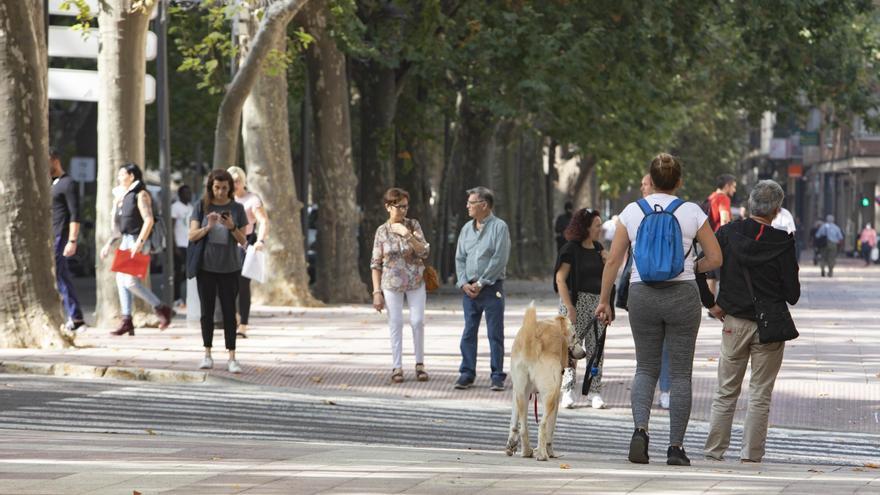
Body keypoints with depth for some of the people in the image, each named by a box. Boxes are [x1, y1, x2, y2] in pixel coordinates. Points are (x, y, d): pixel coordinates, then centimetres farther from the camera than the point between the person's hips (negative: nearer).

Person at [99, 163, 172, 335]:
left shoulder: (140, 195, -9)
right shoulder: (123, 197, 19)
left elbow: (148, 221, -18)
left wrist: (139, 243, -24)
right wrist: (109, 244, 18)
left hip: (137, 241, -9)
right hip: (125, 241, 9)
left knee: (130, 281, -16)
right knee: (121, 279, 3)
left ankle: (162, 309, -4)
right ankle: (127, 321, 5)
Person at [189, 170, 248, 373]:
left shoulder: (236, 209, 0)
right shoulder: (201, 206, -1)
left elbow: (243, 241, 1)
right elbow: (192, 236, -3)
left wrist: (232, 227, -18)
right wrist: (208, 227, -20)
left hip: (229, 268, 0)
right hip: (206, 266, 0)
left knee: (229, 311, -2)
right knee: (207, 310, 5)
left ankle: (231, 357, -3)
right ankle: (207, 355, 12)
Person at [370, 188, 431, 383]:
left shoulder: (413, 225, -1)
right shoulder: (382, 231, -1)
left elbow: (424, 252, -8)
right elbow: (376, 264, 1)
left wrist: (407, 235, -19)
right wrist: (376, 291, -4)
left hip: (415, 282, 1)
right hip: (392, 284, -1)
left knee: (418, 322, -2)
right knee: (395, 325, 1)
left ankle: (420, 364, 11)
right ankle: (397, 367, 7)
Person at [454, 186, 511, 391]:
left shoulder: (499, 227, -6)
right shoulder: (466, 229, 13)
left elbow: (499, 259, -12)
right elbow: (460, 258, 13)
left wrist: (480, 284, -12)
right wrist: (464, 283, -3)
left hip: (491, 288, -5)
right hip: (469, 289, 5)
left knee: (495, 334, -1)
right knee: (468, 333, 5)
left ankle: (497, 376, 2)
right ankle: (466, 374, 10)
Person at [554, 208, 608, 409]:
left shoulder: (598, 248, 11)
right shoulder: (571, 249, -8)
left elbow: (606, 278, 20)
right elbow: (560, 279, -12)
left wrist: (606, 262, -1)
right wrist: (569, 308, -17)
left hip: (597, 302, 6)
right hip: (576, 301, -6)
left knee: (595, 348, 5)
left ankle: (594, 392, 9)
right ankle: (567, 392, 0)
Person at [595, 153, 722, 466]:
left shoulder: (632, 211, 1)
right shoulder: (692, 213, -2)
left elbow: (613, 260, 1)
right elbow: (715, 259, 0)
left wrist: (604, 300, 8)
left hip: (642, 295, 1)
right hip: (682, 296, -1)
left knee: (646, 368, 13)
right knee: (680, 373, 6)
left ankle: (640, 428, -11)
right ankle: (675, 447, 3)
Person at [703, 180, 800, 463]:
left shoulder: (729, 233, -4)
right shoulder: (783, 243, -11)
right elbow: (792, 293, -10)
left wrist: (712, 303, 4)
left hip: (734, 322, 2)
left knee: (726, 392, 12)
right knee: (760, 394, 6)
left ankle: (714, 450, 11)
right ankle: (751, 453, 5)